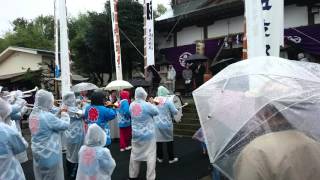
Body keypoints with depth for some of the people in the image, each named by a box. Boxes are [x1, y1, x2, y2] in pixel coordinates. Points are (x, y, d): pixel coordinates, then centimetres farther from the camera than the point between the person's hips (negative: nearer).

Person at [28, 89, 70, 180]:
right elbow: (65, 125, -17)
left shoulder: (33, 115, 0)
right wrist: (64, 113, -1)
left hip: (38, 153, 8)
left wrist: (59, 113, 7)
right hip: (49, 155, -8)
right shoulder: (47, 116, -27)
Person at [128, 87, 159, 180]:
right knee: (150, 156, 3)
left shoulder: (131, 105, -1)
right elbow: (156, 112, -4)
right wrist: (152, 104, 11)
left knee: (135, 154, 18)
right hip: (148, 134, -6)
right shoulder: (147, 105, -19)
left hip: (136, 135, 6)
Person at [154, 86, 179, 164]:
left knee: (159, 141, 11)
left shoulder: (154, 100, -2)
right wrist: (177, 110, 11)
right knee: (169, 141, 10)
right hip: (166, 124, -3)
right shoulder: (168, 100, -12)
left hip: (157, 124, 3)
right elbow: (174, 112, -10)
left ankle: (160, 158, 22)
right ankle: (171, 158, 18)